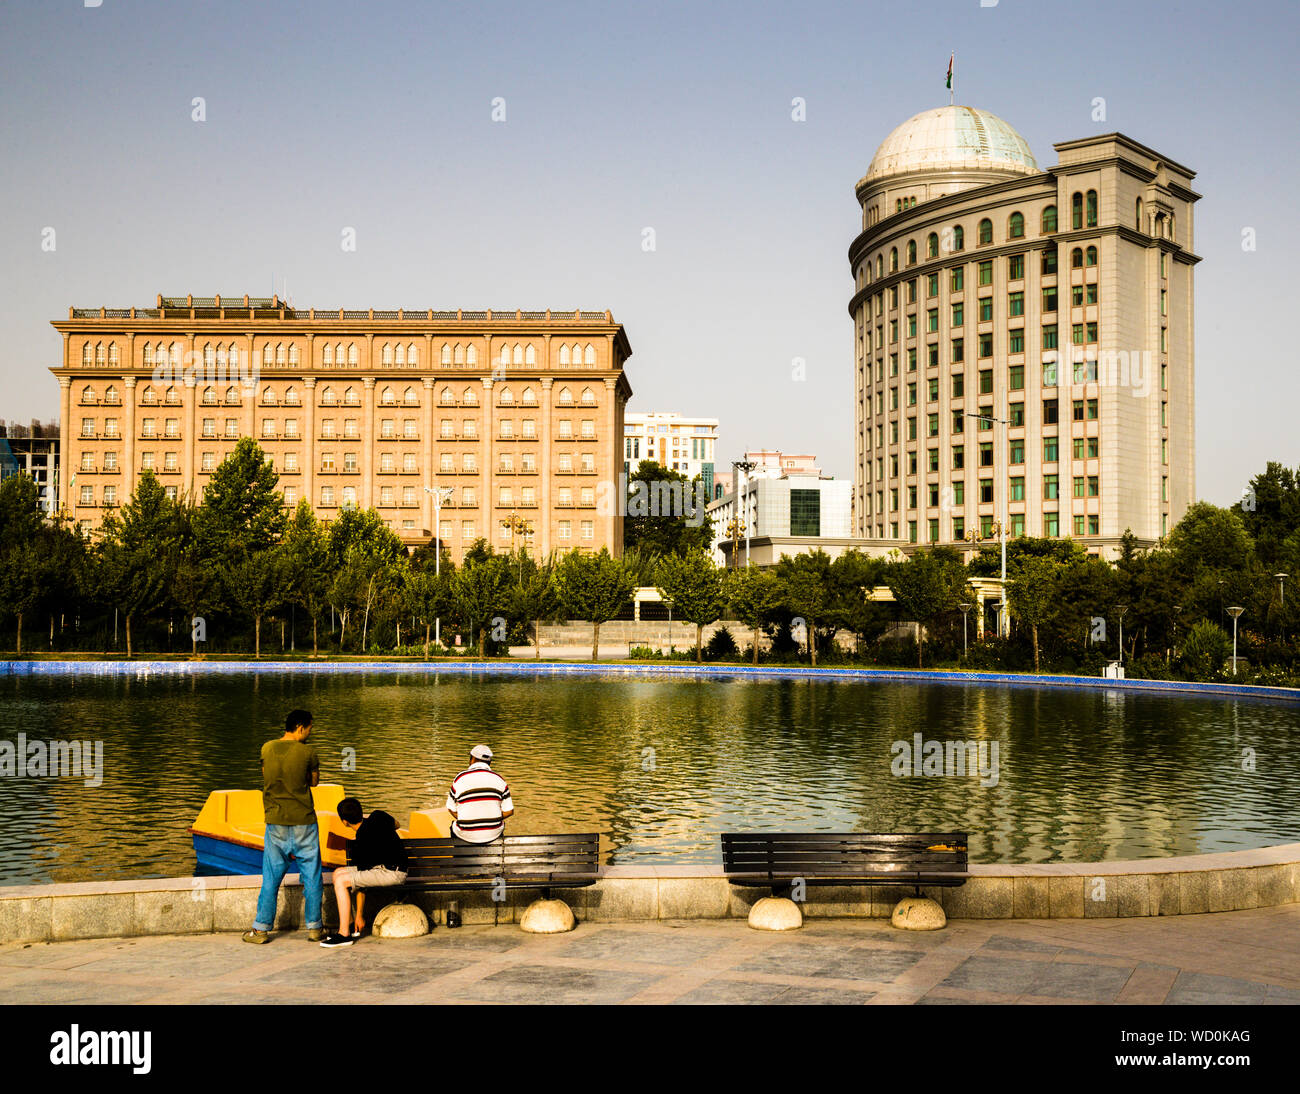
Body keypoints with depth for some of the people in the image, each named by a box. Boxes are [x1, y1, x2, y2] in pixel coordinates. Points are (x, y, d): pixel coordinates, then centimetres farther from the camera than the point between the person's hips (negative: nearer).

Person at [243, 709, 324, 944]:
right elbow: (314, 781, 6)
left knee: (271, 877, 9)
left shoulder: (267, 749, 1)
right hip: (304, 822, -3)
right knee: (311, 875, 7)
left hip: (275, 822, 3)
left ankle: (261, 928, 10)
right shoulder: (307, 752, -8)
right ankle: (314, 927, 11)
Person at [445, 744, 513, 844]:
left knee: (453, 826, 32)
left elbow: (452, 809, -1)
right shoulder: (499, 779, -3)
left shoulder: (459, 779, -8)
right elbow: (508, 811, -2)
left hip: (466, 835, -1)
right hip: (494, 834, 1)